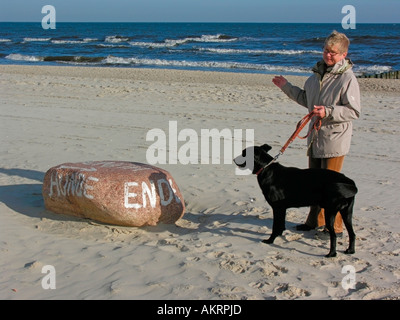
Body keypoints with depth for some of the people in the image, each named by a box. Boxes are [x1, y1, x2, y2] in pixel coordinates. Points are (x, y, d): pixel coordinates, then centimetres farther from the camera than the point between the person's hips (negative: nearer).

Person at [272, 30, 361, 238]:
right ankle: (316, 220, 31)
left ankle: (335, 227, 8)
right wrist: (286, 87, 21)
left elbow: (354, 111, -16)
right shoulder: (317, 74, 11)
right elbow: (306, 99, 24)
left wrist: (328, 112, -26)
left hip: (335, 140, -8)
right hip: (315, 137, 8)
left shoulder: (347, 78, -13)